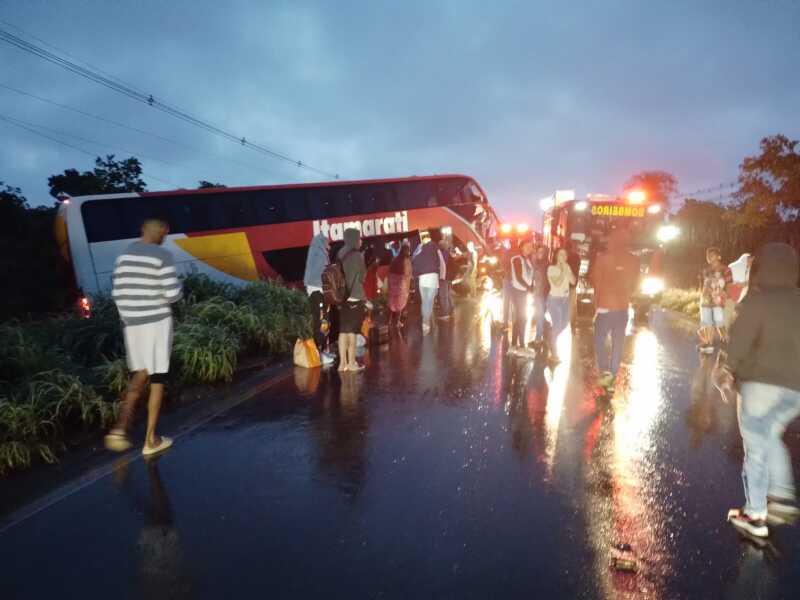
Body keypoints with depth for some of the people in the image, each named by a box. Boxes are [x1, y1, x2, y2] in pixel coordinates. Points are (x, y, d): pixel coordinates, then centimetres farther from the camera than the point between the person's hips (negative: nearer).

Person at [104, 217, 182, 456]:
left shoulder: (123, 255, 7)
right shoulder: (162, 256, -12)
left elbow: (117, 293, 9)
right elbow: (173, 294, -17)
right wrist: (177, 286, 6)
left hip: (131, 322, 6)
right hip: (157, 321, -6)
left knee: (140, 372, 21)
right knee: (158, 378, 5)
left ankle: (120, 427, 5)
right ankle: (151, 439, 12)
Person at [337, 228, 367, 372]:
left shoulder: (340, 255, 8)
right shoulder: (357, 256, -10)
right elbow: (361, 277, -5)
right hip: (354, 298, -6)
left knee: (343, 330, 7)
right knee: (352, 331, 0)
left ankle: (342, 362, 10)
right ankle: (351, 362, 5)